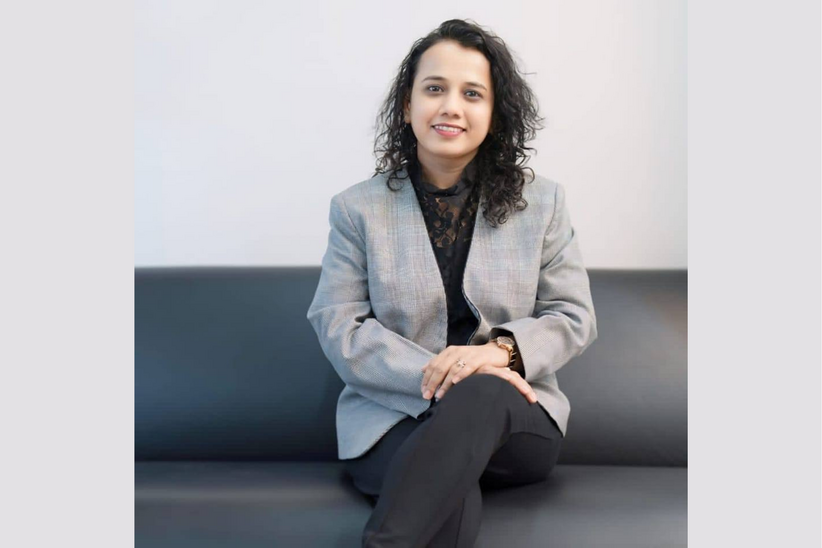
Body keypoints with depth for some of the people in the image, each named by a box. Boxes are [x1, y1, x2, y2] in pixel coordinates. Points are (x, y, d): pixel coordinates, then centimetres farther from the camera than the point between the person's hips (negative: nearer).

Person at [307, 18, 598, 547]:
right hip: (393, 418, -2)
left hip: (517, 422, 2)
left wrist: (502, 349, -17)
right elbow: (338, 326, -3)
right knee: (454, 502, -38)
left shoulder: (543, 201, 7)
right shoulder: (357, 207, 5)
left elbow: (574, 318, 6)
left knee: (483, 394, -37)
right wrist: (436, 377, -19)